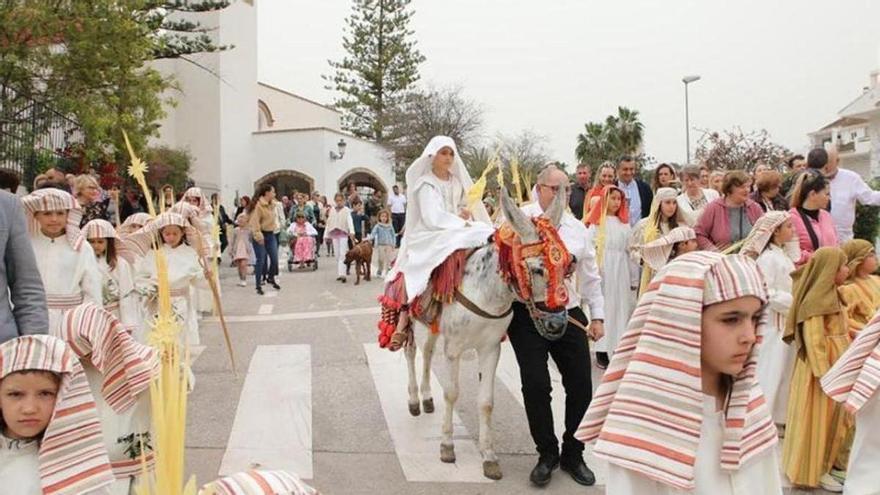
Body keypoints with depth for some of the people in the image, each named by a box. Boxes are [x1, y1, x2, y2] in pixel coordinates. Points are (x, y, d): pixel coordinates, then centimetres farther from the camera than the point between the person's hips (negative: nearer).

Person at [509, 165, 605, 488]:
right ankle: (547, 454, 19)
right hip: (527, 314, -4)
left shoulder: (577, 228, 10)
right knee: (536, 386, -2)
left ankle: (573, 455, 23)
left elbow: (590, 276, 15)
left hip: (570, 315, 4)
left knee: (581, 386, 4)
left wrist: (597, 316, 13)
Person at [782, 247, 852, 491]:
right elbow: (814, 340, -23)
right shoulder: (817, 299, -20)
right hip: (822, 362, -10)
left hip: (836, 361, 10)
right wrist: (824, 374, -24)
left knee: (833, 415, 19)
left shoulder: (830, 295, 10)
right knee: (819, 416, 1)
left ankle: (827, 459, 33)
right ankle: (815, 470, 12)